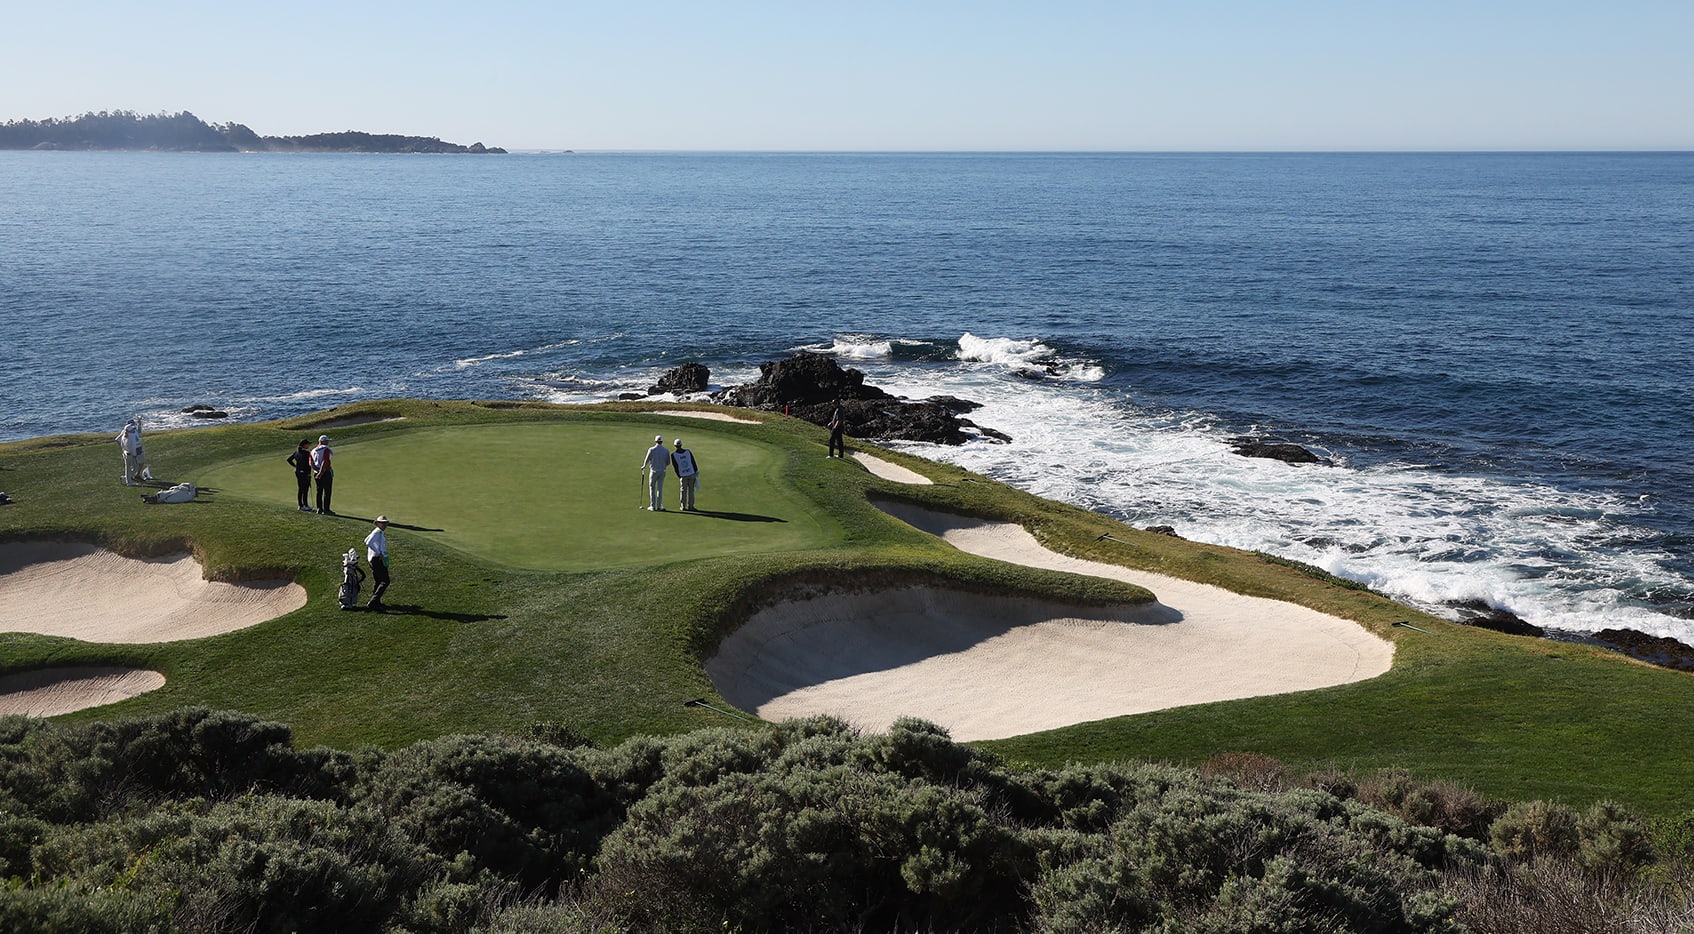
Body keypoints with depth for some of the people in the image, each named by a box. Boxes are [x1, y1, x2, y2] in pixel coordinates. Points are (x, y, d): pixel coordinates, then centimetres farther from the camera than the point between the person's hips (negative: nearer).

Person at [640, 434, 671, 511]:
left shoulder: (651, 450, -9)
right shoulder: (666, 451, -3)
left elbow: (647, 460, -3)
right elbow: (668, 463, 2)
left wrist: (644, 467, 18)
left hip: (654, 471, -2)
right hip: (662, 471, 2)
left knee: (652, 488, 7)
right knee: (660, 489, 7)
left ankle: (652, 506, 5)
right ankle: (659, 506, 7)